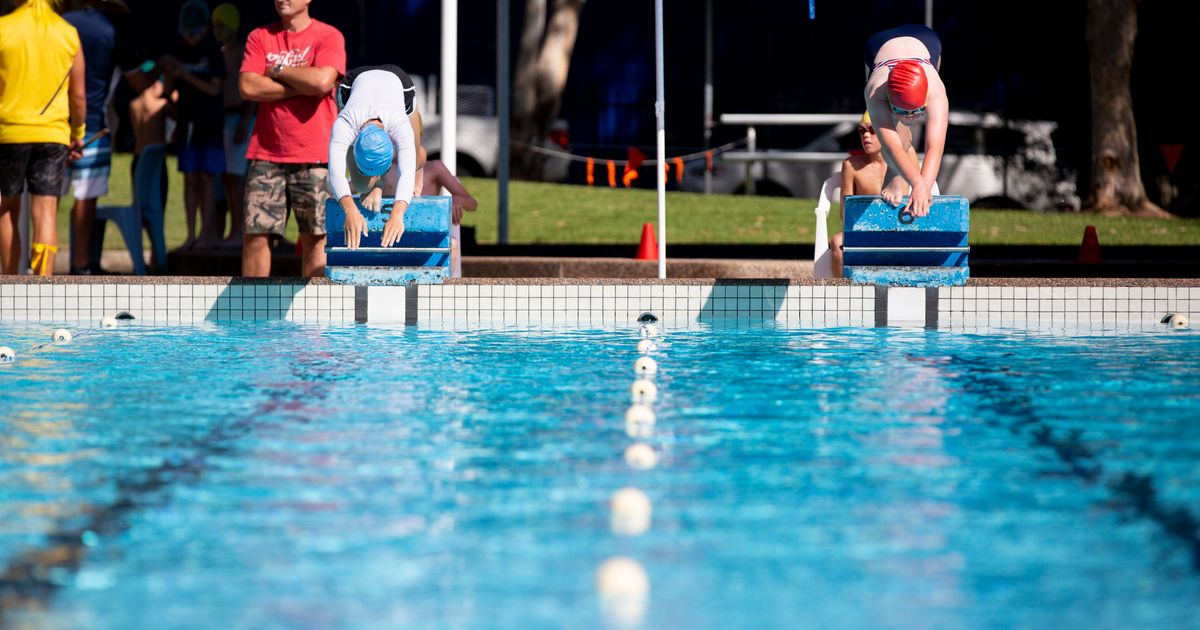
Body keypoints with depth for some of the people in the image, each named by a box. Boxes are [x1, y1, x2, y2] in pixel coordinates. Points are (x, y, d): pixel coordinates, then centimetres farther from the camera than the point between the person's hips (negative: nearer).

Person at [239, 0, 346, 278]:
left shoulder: (329, 36, 1)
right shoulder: (259, 37, 10)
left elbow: (322, 81, -16)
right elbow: (248, 87, -4)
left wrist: (278, 70, -3)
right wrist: (303, 85, -8)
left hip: (314, 156, -2)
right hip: (266, 153, 3)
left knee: (315, 236, 0)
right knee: (254, 233, 0)